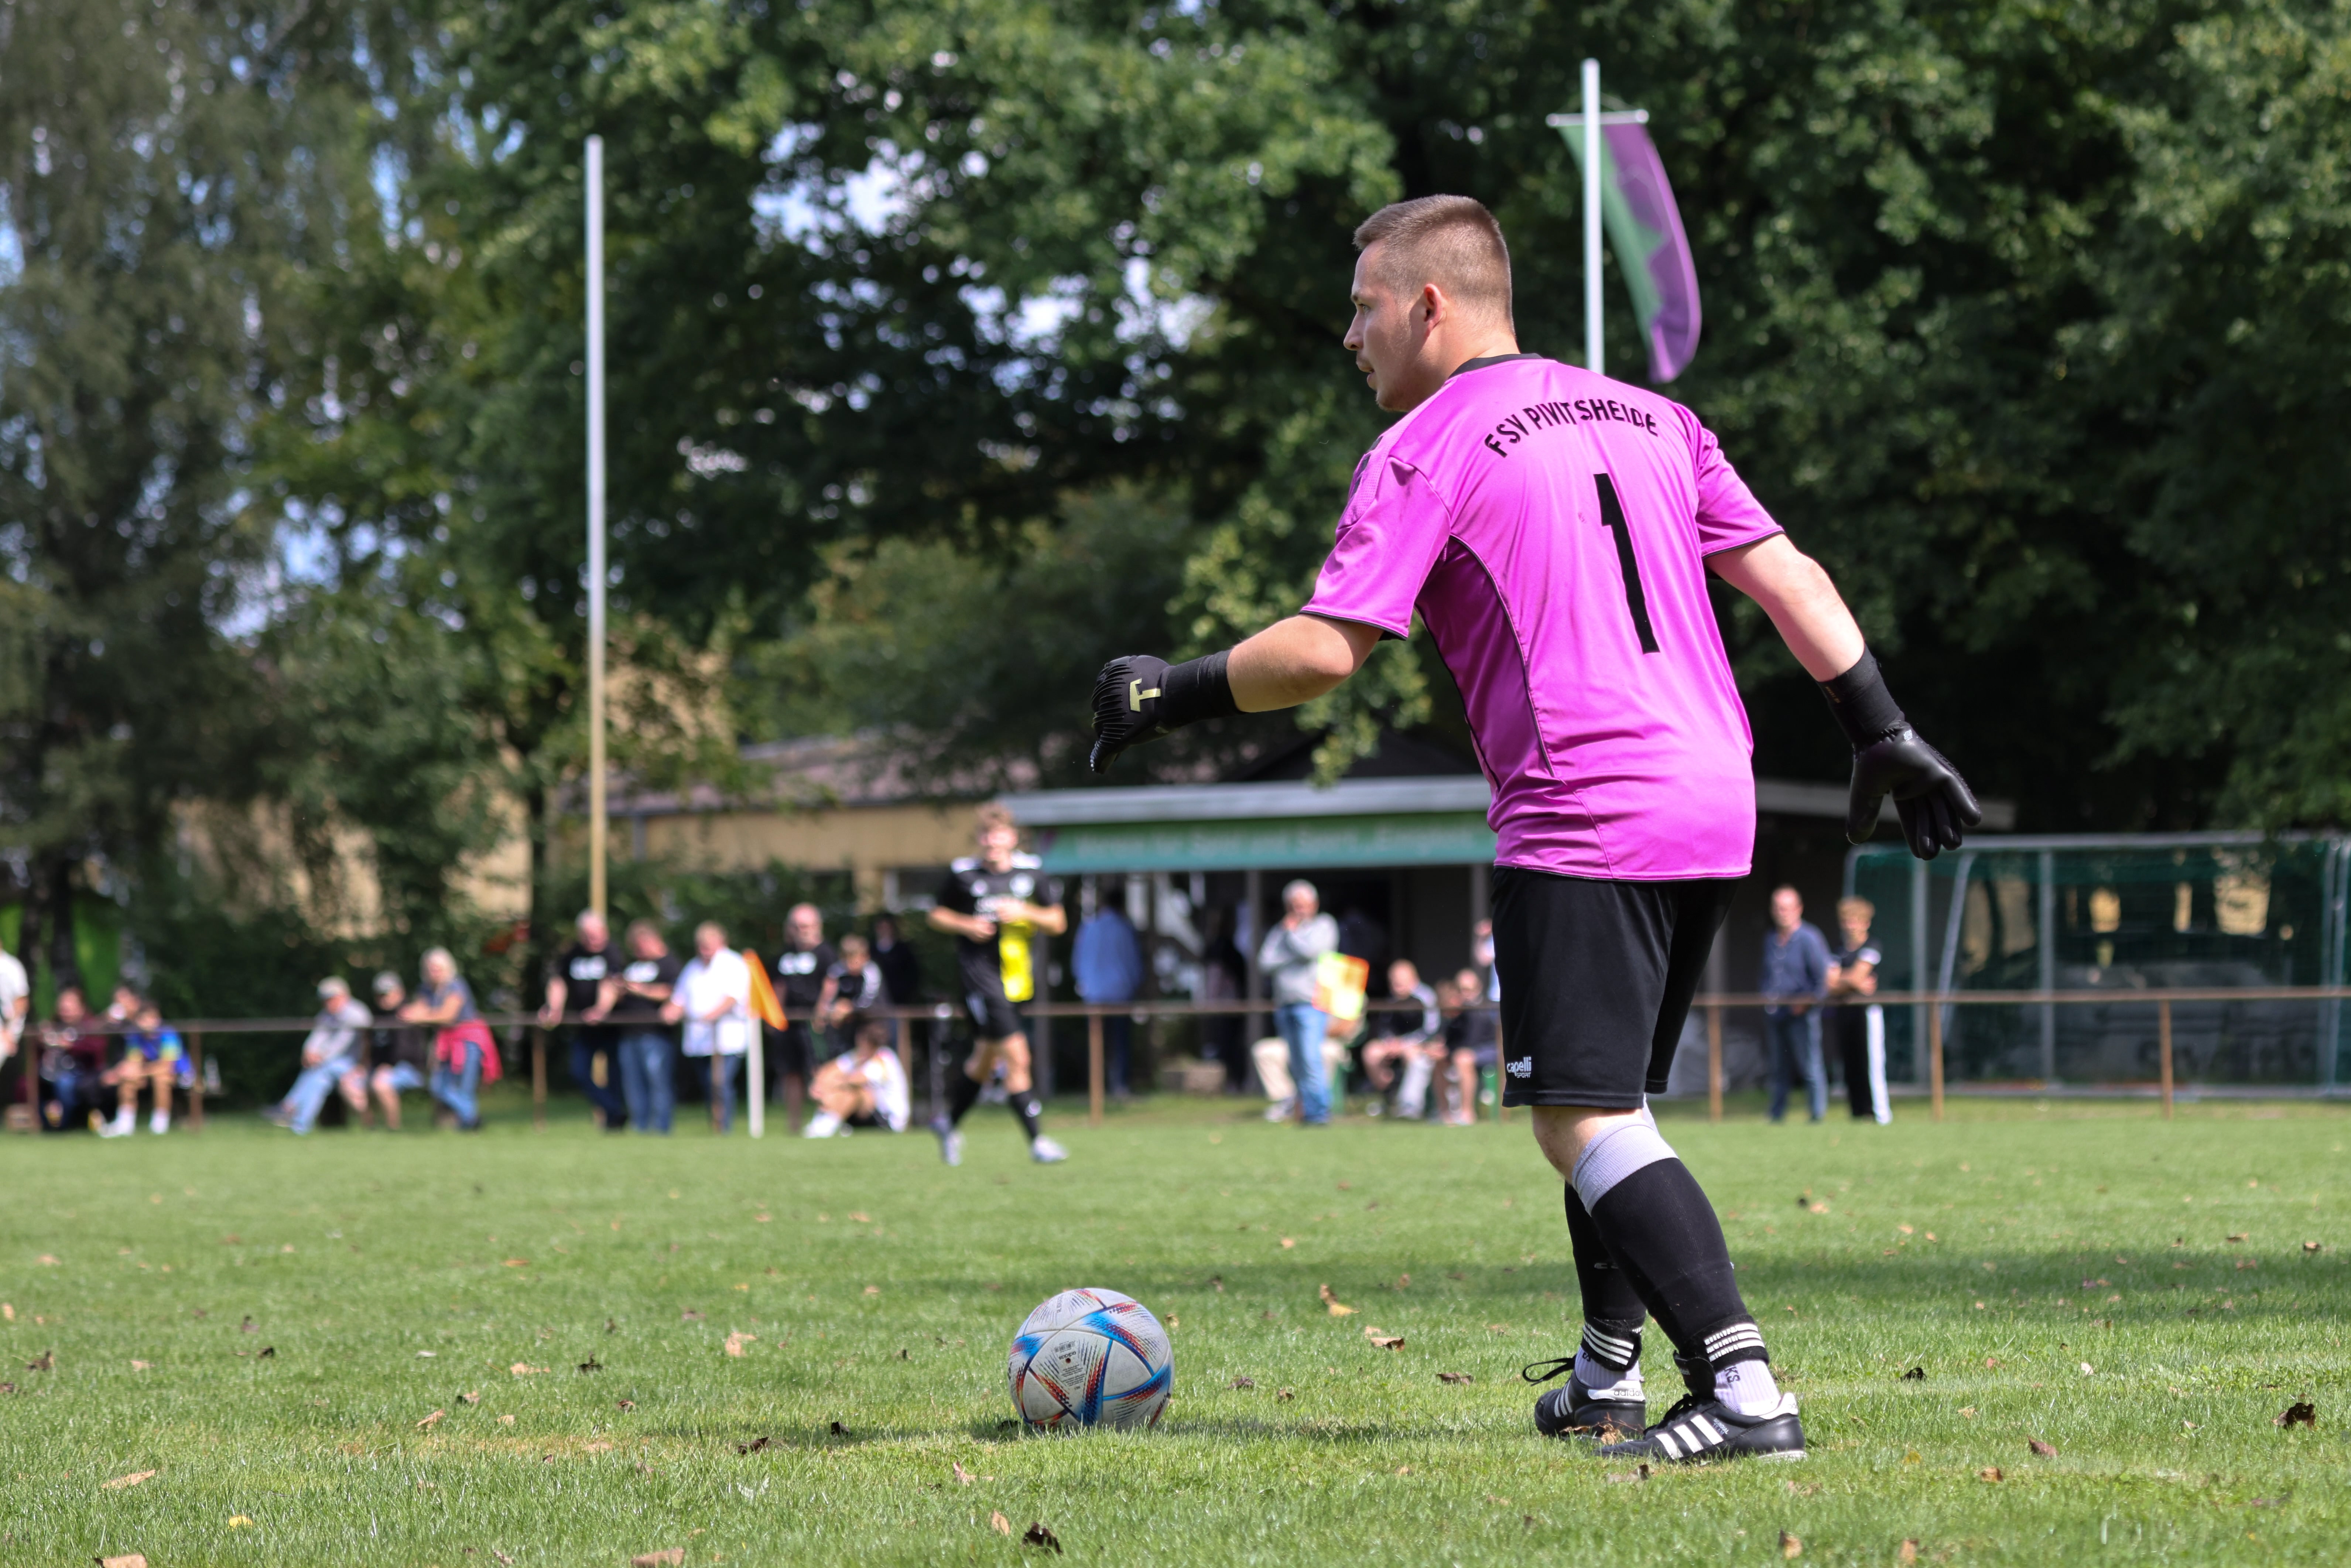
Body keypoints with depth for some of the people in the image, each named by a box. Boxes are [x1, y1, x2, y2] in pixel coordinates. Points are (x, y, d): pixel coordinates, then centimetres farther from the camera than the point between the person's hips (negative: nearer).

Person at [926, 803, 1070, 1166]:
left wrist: (1024, 912, -13)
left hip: (1018, 972, 5)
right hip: (980, 971, -5)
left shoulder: (1032, 870, 2)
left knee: (986, 1061, 16)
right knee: (1017, 1057, -15)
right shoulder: (963, 873, -4)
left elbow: (1057, 923, 4)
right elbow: (936, 915, 7)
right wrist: (967, 925, -12)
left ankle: (950, 1123, 38)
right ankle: (1036, 1141, -10)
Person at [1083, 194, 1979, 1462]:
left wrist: (1174, 693, 2)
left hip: (1581, 819, -8)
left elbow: (1324, 651, -11)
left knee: (1583, 1120, -10)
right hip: (1715, 805, 8)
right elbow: (1788, 578, 14)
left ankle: (1742, 1391, -22)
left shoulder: (1425, 450, -3)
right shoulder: (1650, 417, 18)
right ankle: (1607, 1387, 24)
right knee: (1611, 1105, 20)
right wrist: (1883, 733, 17)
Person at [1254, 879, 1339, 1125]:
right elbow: (1265, 964, 6)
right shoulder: (1278, 931, 20)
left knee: (1311, 1059, -16)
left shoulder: (1323, 926, 8)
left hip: (1311, 1005, -5)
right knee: (1297, 1065, 4)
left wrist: (1291, 932, 4)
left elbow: (1309, 950, -11)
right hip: (1284, 1004, 5)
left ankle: (1318, 1112, -15)